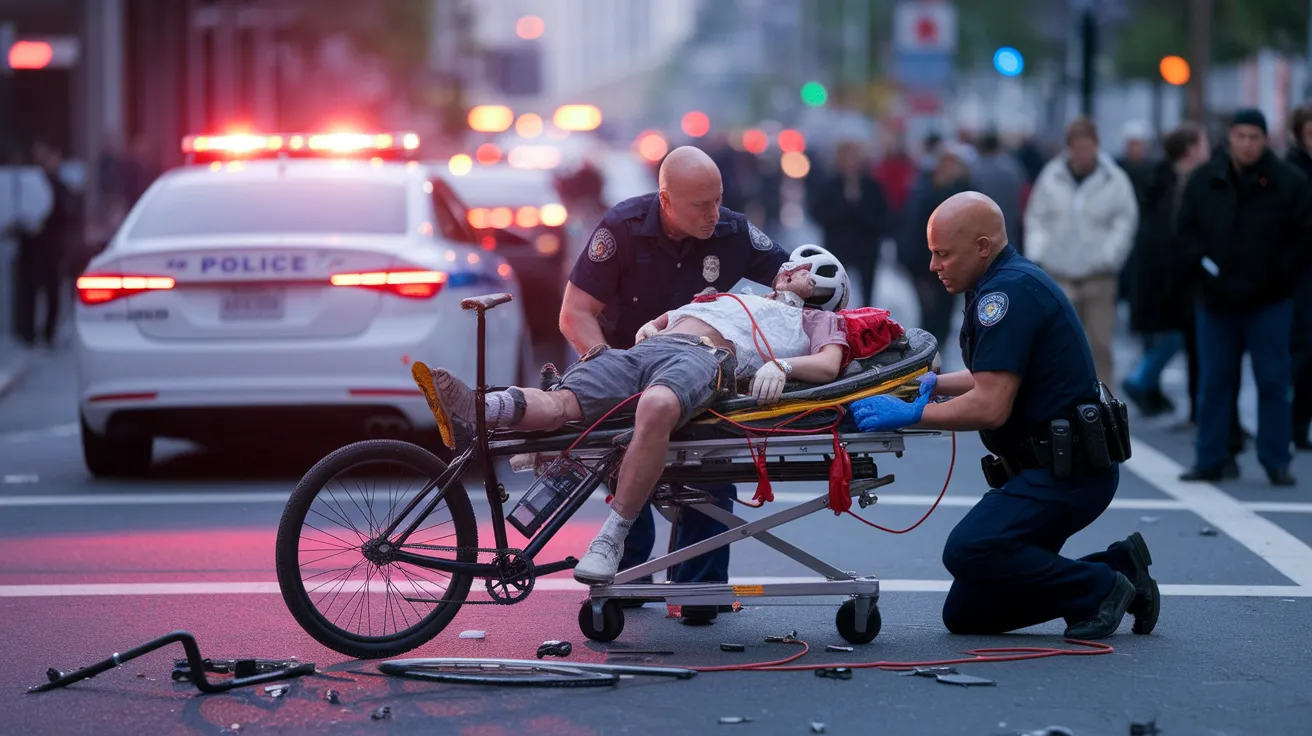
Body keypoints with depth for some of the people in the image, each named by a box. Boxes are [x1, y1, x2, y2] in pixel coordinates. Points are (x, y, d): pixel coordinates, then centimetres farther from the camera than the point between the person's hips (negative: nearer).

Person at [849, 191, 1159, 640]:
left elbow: (990, 407, -24)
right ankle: (1115, 569, 12)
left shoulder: (1009, 291, -18)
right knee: (966, 616, 7)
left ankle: (1099, 588, -9)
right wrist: (936, 383, 16)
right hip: (1046, 467, 10)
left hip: (1068, 471, -10)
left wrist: (911, 414, -16)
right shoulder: (1011, 280, 14)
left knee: (969, 550, -28)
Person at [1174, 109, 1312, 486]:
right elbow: (1186, 232, 8)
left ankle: (1277, 461, 7)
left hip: (1269, 302, -2)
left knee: (1273, 382, 0)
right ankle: (1209, 461, 14)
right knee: (1214, 383, 7)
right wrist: (1198, 266, -7)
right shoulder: (1204, 181, 4)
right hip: (1216, 299, 2)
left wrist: (1278, 273, -11)